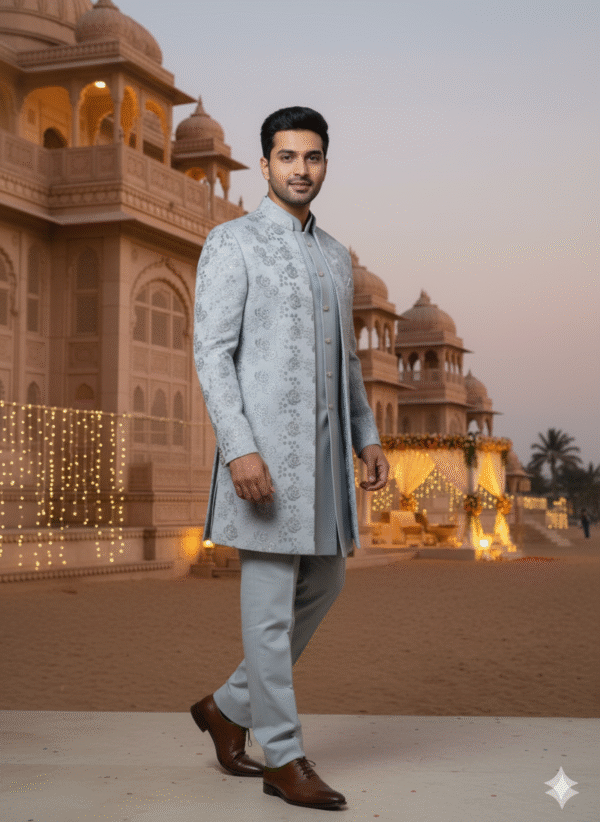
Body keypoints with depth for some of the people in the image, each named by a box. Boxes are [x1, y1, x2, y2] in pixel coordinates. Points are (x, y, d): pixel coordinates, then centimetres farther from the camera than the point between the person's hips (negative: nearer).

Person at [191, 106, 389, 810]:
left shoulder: (334, 256, 18)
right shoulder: (232, 243, -4)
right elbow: (211, 353, -11)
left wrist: (367, 437, 13)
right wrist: (239, 448, -22)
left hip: (325, 446, 8)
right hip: (265, 445, -8)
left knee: (322, 585, 12)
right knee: (270, 601, -3)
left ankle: (230, 708, 26)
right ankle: (283, 757, 7)